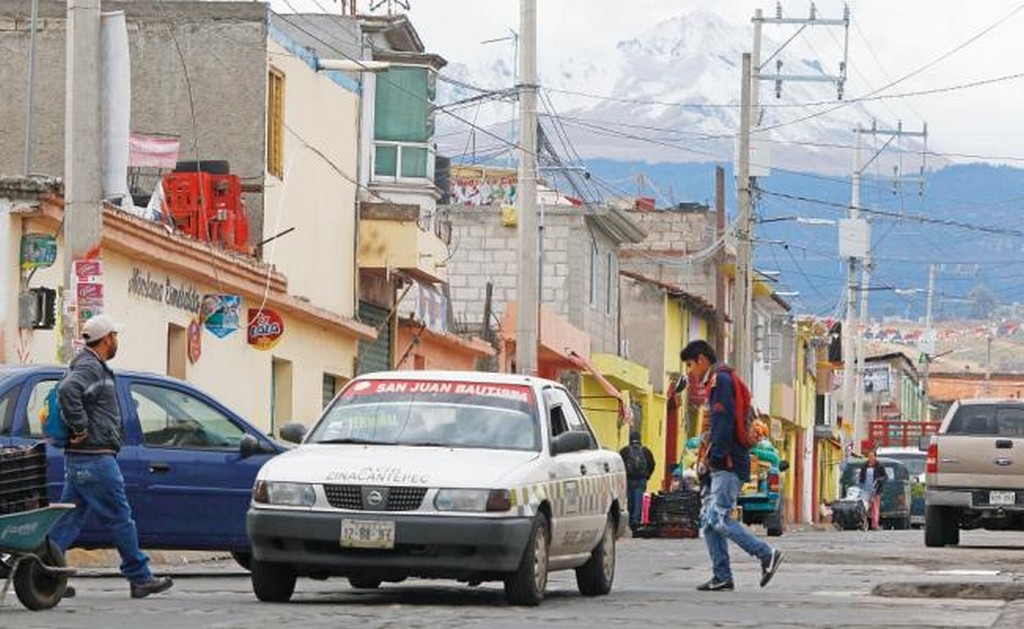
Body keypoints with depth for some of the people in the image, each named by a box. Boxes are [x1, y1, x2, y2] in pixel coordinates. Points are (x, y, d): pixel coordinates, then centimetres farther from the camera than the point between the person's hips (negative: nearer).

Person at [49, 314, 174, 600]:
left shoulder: (93, 367, 19)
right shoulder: (90, 368, -14)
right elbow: (67, 390, -33)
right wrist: (81, 428, -25)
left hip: (78, 459, 10)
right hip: (94, 458, -10)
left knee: (70, 518, 8)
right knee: (119, 517, -2)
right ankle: (140, 578, 4)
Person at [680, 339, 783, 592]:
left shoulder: (720, 380, -8)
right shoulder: (714, 383, 23)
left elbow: (724, 422, -19)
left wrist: (712, 457, -18)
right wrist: (707, 460, 14)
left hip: (729, 464, -10)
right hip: (722, 466, 10)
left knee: (718, 519, -15)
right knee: (708, 519, 6)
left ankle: (767, 554, -11)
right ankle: (722, 576, 6)